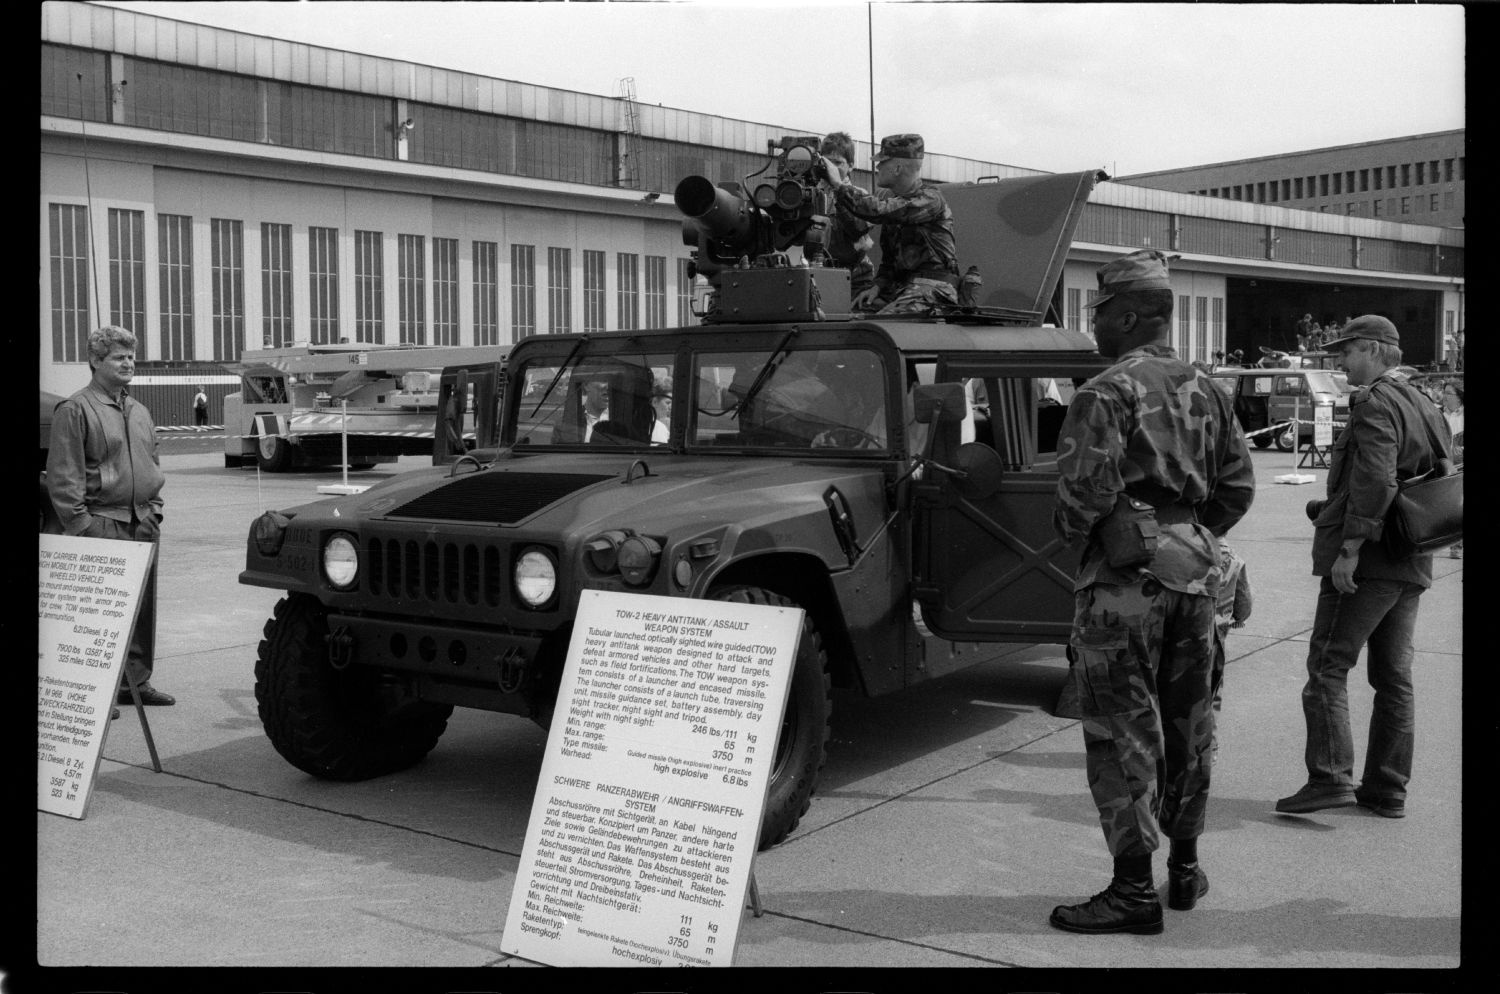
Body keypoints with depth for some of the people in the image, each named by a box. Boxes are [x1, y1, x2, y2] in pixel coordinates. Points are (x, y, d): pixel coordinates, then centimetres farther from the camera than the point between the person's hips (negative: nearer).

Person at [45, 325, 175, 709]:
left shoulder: (140, 411, 17)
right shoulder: (74, 410, -6)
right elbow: (63, 476, -10)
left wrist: (154, 509, 14)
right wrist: (80, 525, -14)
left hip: (143, 523, 7)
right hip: (102, 525, -7)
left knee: (142, 607, 10)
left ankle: (137, 679, 19)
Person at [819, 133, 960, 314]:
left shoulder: (929, 198, -11)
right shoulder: (893, 198, 17)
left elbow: (877, 211, -26)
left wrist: (838, 184, -17)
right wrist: (878, 286, 6)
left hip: (932, 286, -8)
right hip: (898, 285, 8)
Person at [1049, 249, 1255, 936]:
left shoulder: (1108, 392, -12)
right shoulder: (1205, 391, 11)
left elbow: (1085, 488, -20)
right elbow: (1238, 484, 12)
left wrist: (1069, 531, -1)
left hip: (1126, 571, -7)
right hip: (1195, 567, 8)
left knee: (1122, 730, -2)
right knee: (1187, 721, 15)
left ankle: (1134, 890, 1)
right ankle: (1184, 866, 27)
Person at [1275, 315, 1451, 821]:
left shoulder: (1375, 404, -12)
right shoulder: (1423, 405, 17)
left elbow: (1375, 480, -23)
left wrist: (1350, 547, -22)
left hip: (1367, 562, -9)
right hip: (1411, 565, 9)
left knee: (1327, 666, -5)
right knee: (1394, 676, 11)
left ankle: (1330, 778, -8)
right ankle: (1388, 789, 17)